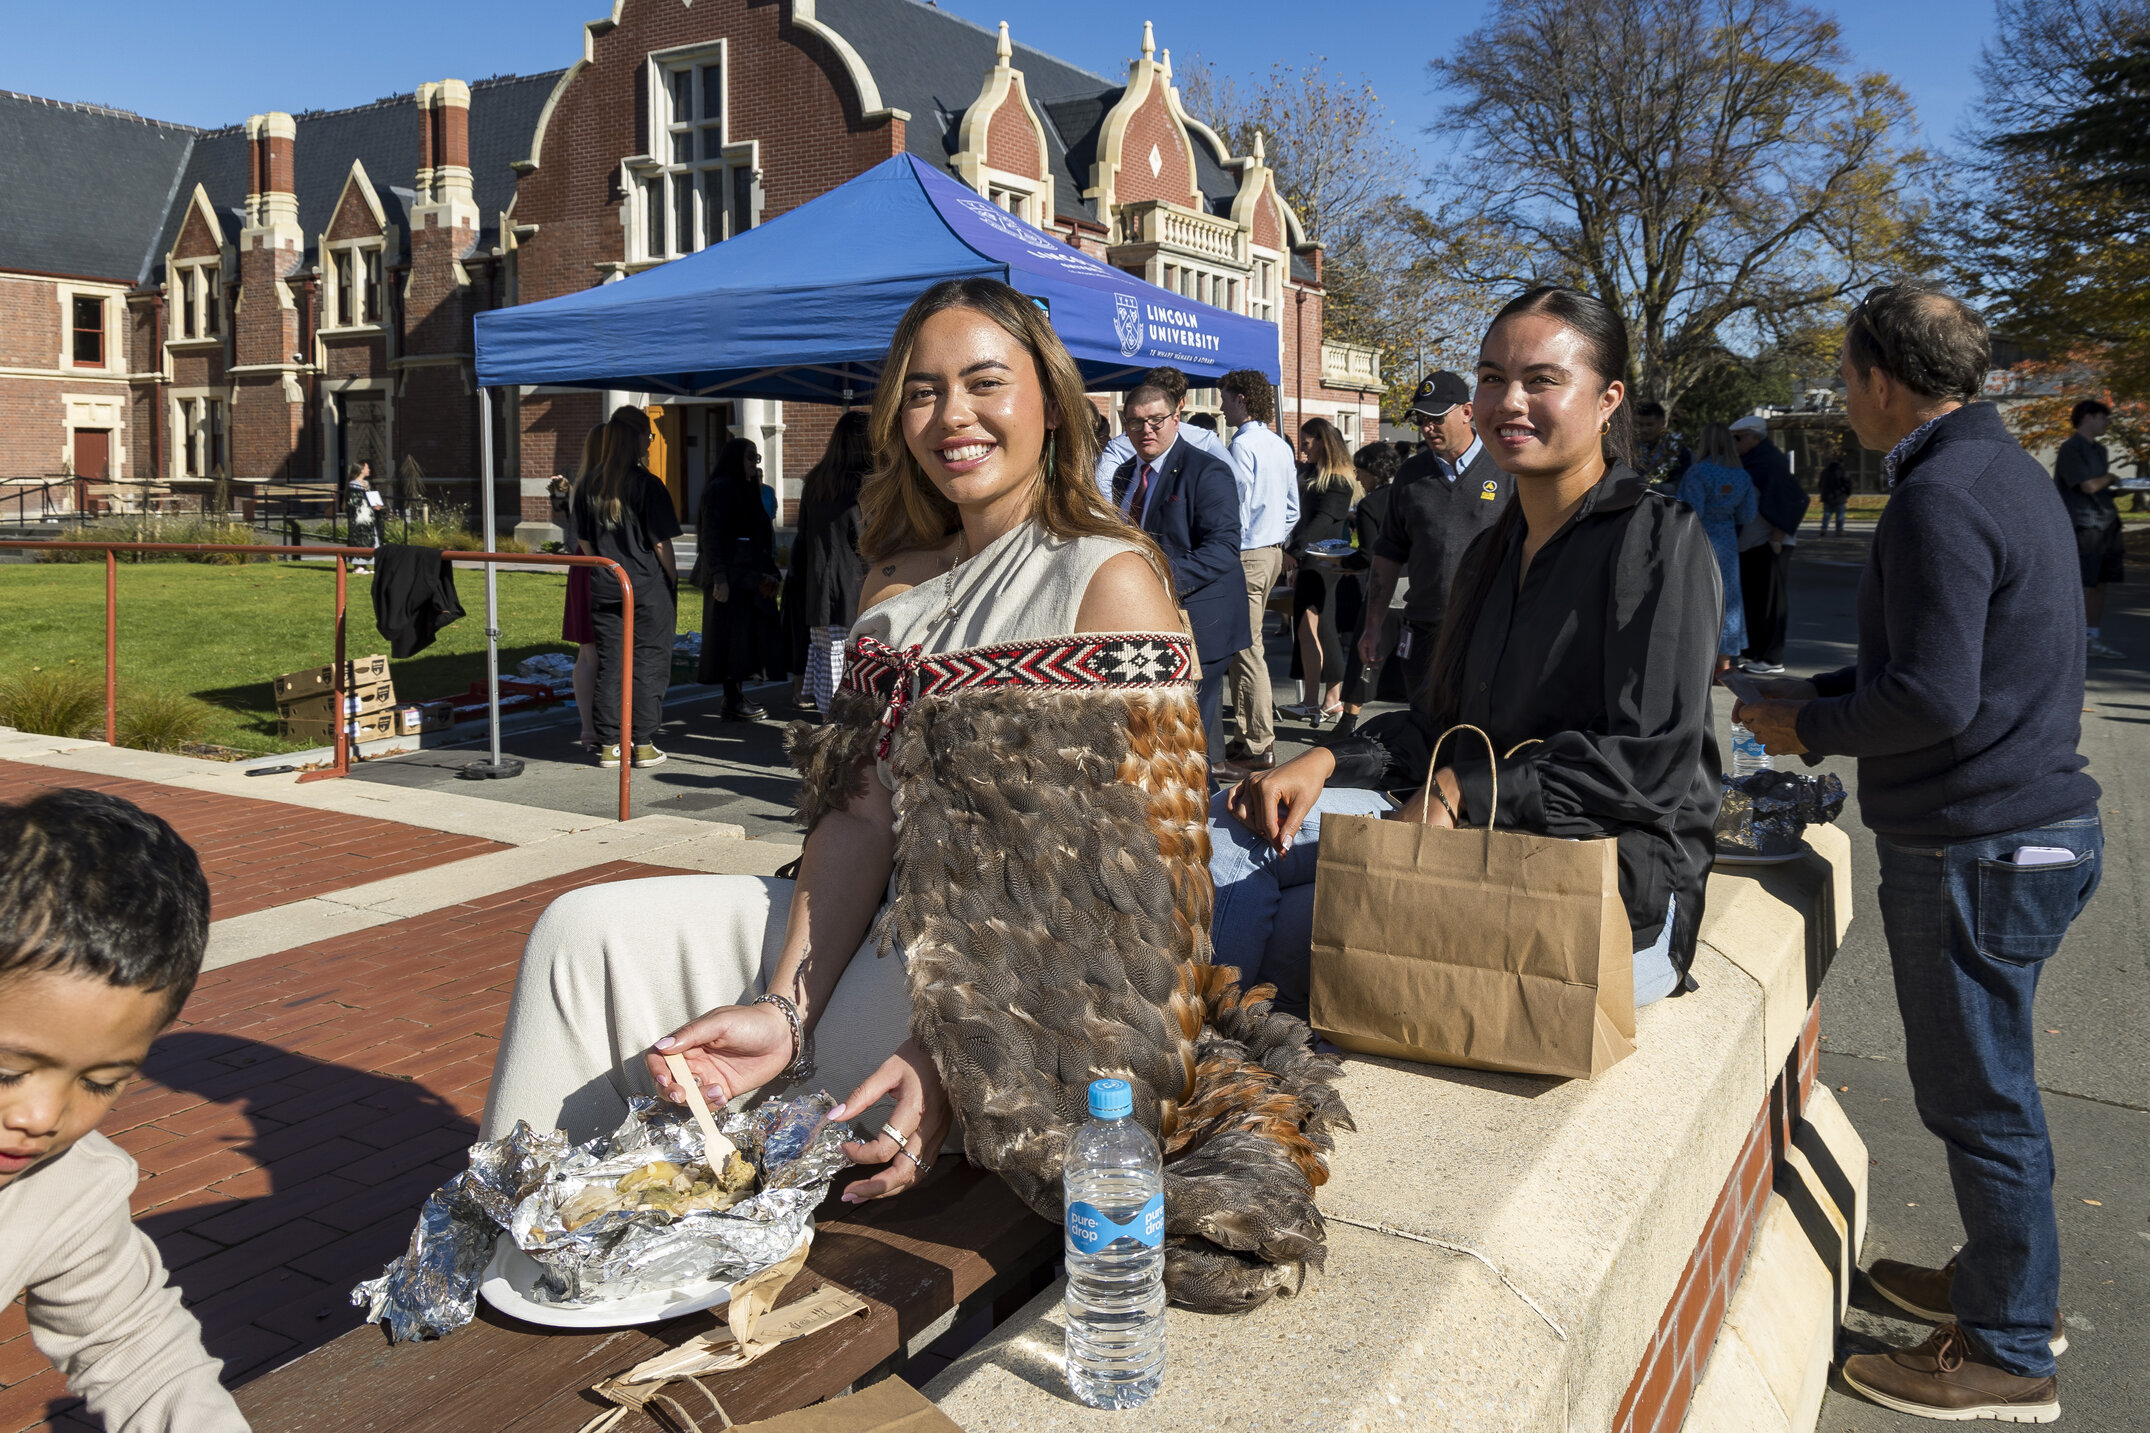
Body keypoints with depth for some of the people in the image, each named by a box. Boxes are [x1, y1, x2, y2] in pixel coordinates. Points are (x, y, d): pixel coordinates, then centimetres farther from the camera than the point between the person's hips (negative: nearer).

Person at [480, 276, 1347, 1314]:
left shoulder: (1111, 581, -11)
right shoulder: (898, 581, 11)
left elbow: (1115, 868, -17)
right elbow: (861, 810, 2)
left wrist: (960, 1058, -25)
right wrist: (785, 1008, -12)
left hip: (1032, 981, -7)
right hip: (890, 927, 8)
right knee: (583, 934, -1)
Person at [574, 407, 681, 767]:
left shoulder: (588, 484, 5)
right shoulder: (646, 484, -11)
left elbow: (582, 540, 10)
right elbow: (661, 542, -10)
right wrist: (673, 580, 0)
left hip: (603, 588, 5)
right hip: (648, 588, -5)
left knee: (609, 664, 9)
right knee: (648, 664, 4)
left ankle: (609, 745, 12)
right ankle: (643, 745, 6)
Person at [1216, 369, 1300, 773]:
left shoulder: (1243, 444, -14)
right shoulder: (1280, 445, 13)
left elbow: (1237, 508, -18)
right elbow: (1293, 508, 18)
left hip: (1246, 557, -10)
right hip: (1272, 552, 10)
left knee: (1247, 650, -6)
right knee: (1244, 647, 16)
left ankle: (1259, 748, -2)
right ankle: (1244, 735, 22)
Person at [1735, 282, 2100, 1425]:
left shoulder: (1942, 498, -20)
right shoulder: (2006, 472, 13)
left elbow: (1932, 698, -25)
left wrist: (1810, 727, -9)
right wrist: (1820, 693, 15)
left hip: (1978, 848, -10)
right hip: (2030, 822, 10)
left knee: (1979, 1095, 3)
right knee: (1984, 1080, 22)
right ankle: (2005, 1281, 39)